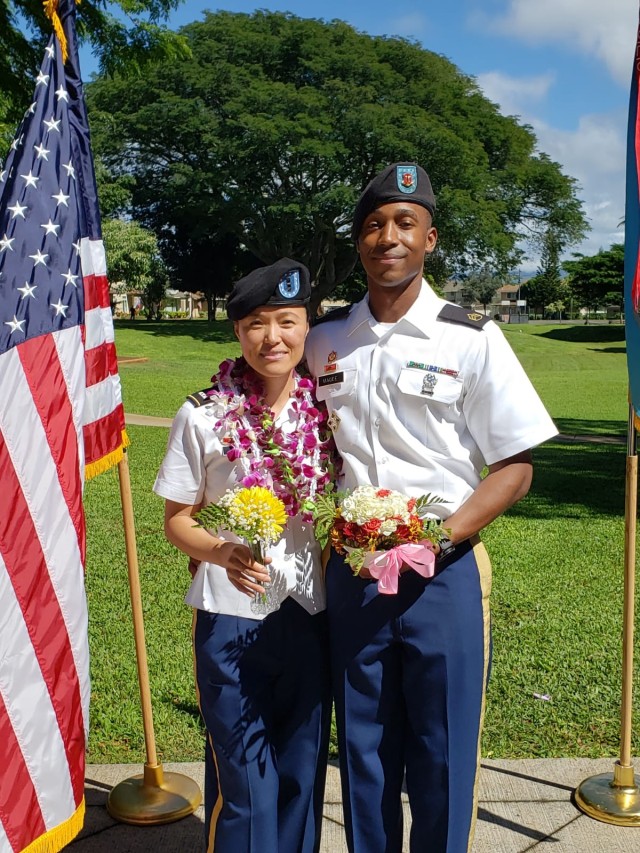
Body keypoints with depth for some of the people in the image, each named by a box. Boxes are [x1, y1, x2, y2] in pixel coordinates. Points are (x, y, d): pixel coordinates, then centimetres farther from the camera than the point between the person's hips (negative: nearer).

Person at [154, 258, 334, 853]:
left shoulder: (326, 411, -2)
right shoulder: (202, 416, -9)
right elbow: (177, 521, -4)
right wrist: (225, 553, -22)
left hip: (311, 612, 3)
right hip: (231, 616, -2)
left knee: (302, 767, 18)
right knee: (242, 774, 10)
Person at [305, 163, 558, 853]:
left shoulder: (471, 339, -5)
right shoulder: (325, 341, 6)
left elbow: (515, 466, -5)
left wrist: (441, 537, -18)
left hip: (443, 573, -2)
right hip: (350, 573, 3)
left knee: (442, 756, 9)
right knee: (362, 749, 15)